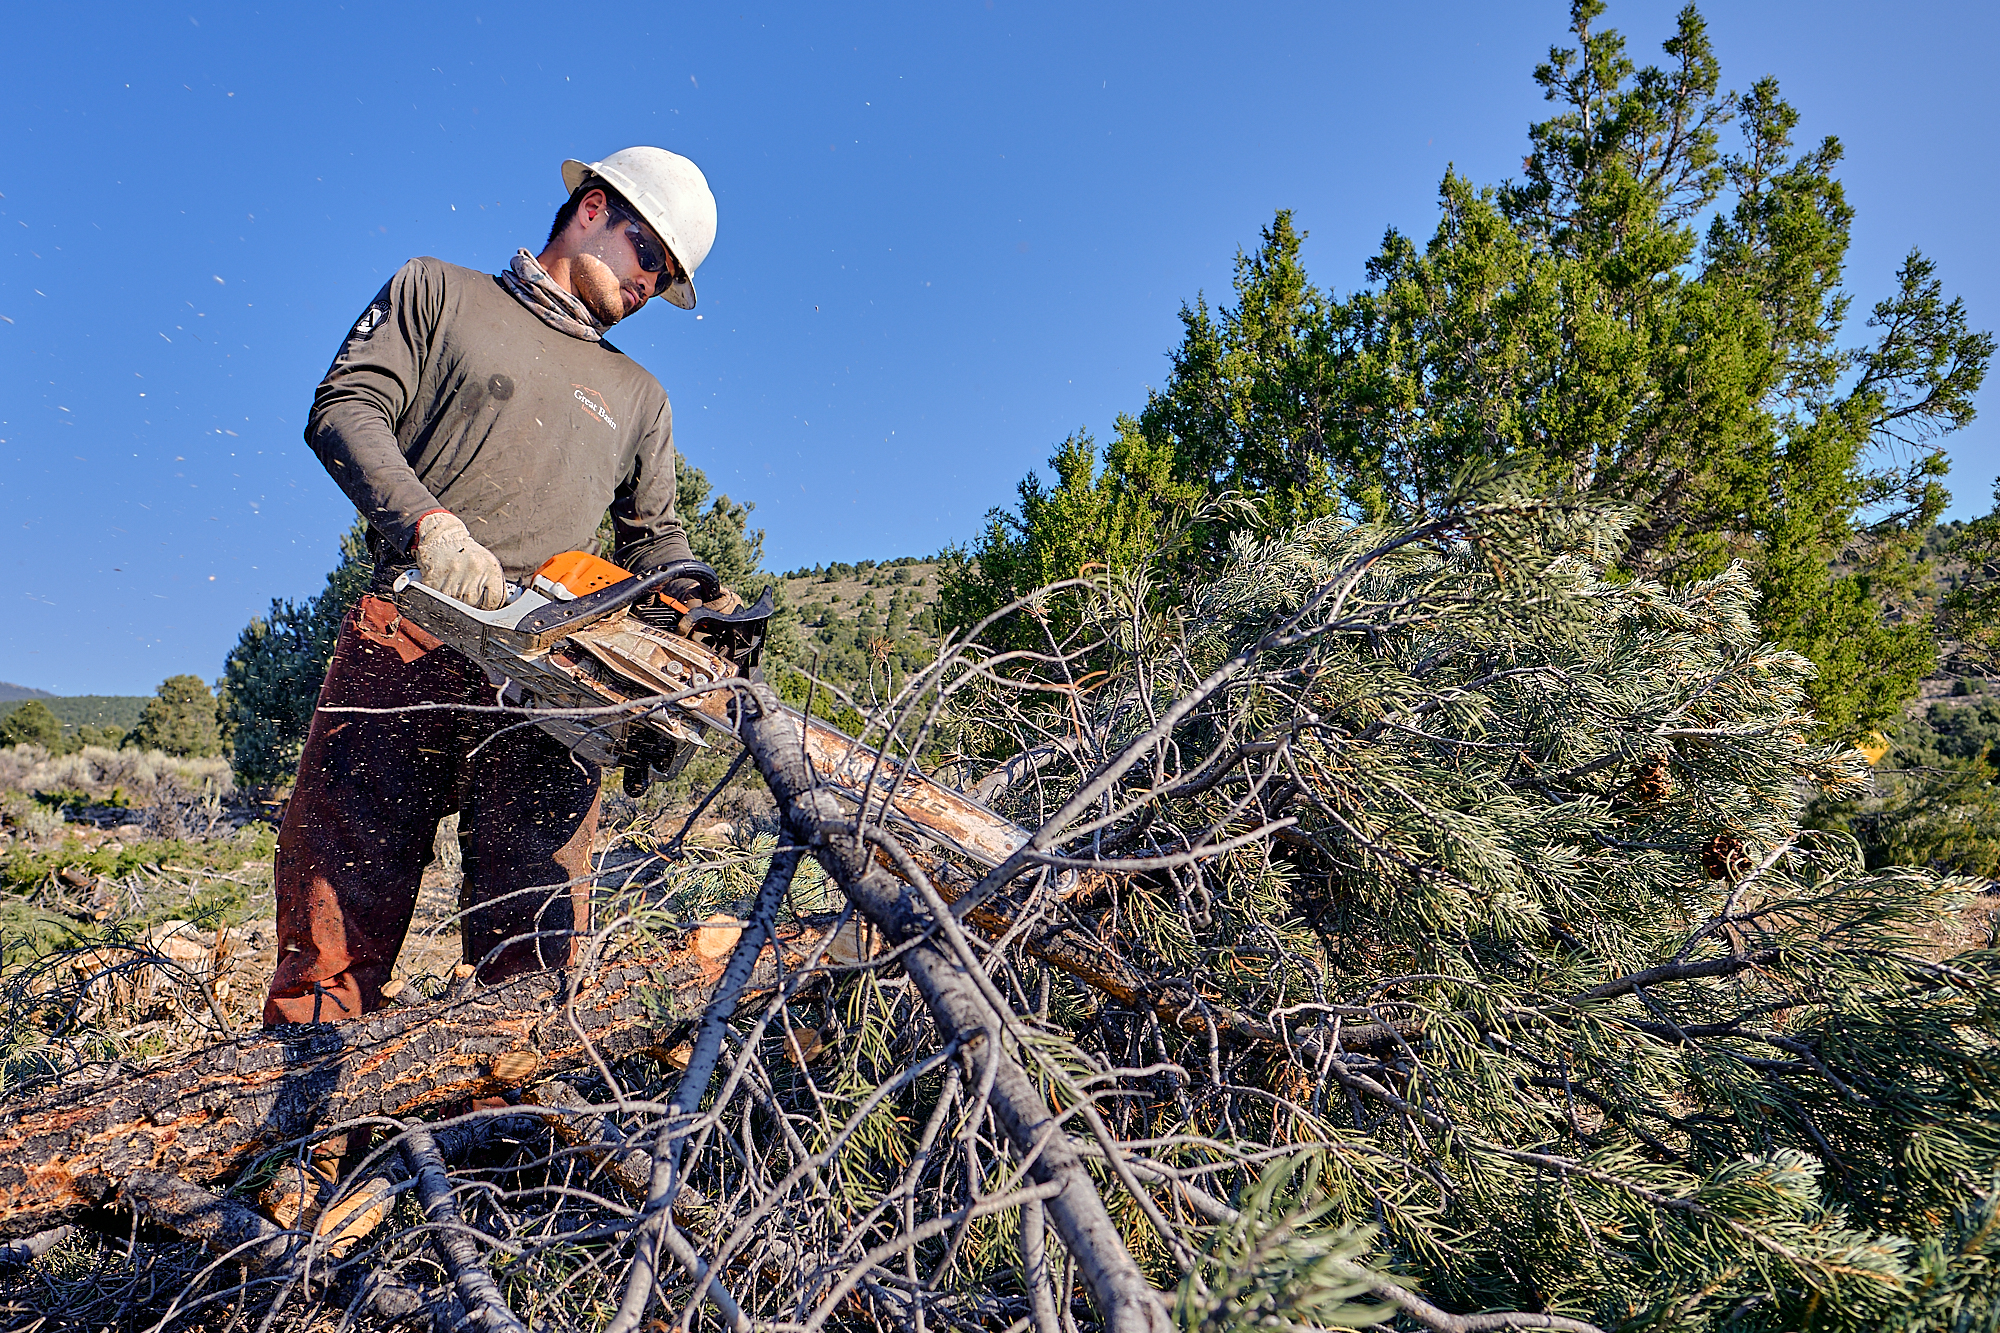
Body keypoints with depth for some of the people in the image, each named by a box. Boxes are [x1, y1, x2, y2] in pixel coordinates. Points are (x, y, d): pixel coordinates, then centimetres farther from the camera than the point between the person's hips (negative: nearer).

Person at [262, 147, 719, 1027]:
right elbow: (345, 408, 5)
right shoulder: (438, 293, 20)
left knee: (536, 946, -6)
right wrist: (429, 523, -14)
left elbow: (654, 541, 24)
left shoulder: (637, 398, 29)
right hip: (406, 644, -2)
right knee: (338, 917, -6)